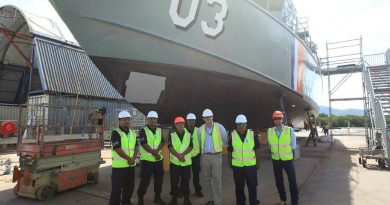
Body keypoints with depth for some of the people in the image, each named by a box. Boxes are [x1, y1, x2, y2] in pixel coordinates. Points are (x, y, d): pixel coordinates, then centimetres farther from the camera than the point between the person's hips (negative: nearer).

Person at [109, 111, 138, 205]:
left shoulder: (132, 133, 11)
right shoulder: (116, 133, -10)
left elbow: (136, 146, 9)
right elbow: (117, 149, -17)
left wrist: (133, 158, -8)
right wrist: (129, 159, -14)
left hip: (131, 165, 7)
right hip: (119, 165, -7)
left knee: (129, 187, 17)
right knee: (117, 188, -2)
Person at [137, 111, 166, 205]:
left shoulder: (159, 130, 11)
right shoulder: (143, 130, -5)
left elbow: (162, 142, 1)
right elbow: (144, 143, -14)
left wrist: (156, 150, -17)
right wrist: (153, 153, -19)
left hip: (158, 159, 5)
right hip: (147, 159, -5)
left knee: (159, 179, 12)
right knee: (145, 180, 0)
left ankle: (157, 197, 28)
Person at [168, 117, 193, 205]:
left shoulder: (189, 135, 7)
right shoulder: (171, 135, 4)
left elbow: (190, 146, -2)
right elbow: (170, 147, -5)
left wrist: (183, 154, -17)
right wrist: (178, 155, -18)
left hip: (186, 161, 1)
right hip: (174, 161, 0)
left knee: (186, 180, 6)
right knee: (174, 181, 4)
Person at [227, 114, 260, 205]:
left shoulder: (252, 135, -3)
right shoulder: (232, 136, -3)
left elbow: (256, 150, 4)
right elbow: (230, 151, 5)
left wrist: (258, 163, 5)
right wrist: (230, 163, 7)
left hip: (251, 165, 0)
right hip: (237, 166, 0)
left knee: (252, 186, 10)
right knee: (239, 187, 13)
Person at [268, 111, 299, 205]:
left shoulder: (290, 130, -12)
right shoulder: (270, 131, -5)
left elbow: (293, 146, -3)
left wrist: (285, 150, -4)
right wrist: (275, 151, -3)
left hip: (287, 159, -3)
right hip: (276, 160, 3)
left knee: (292, 181, 6)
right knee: (278, 181, 17)